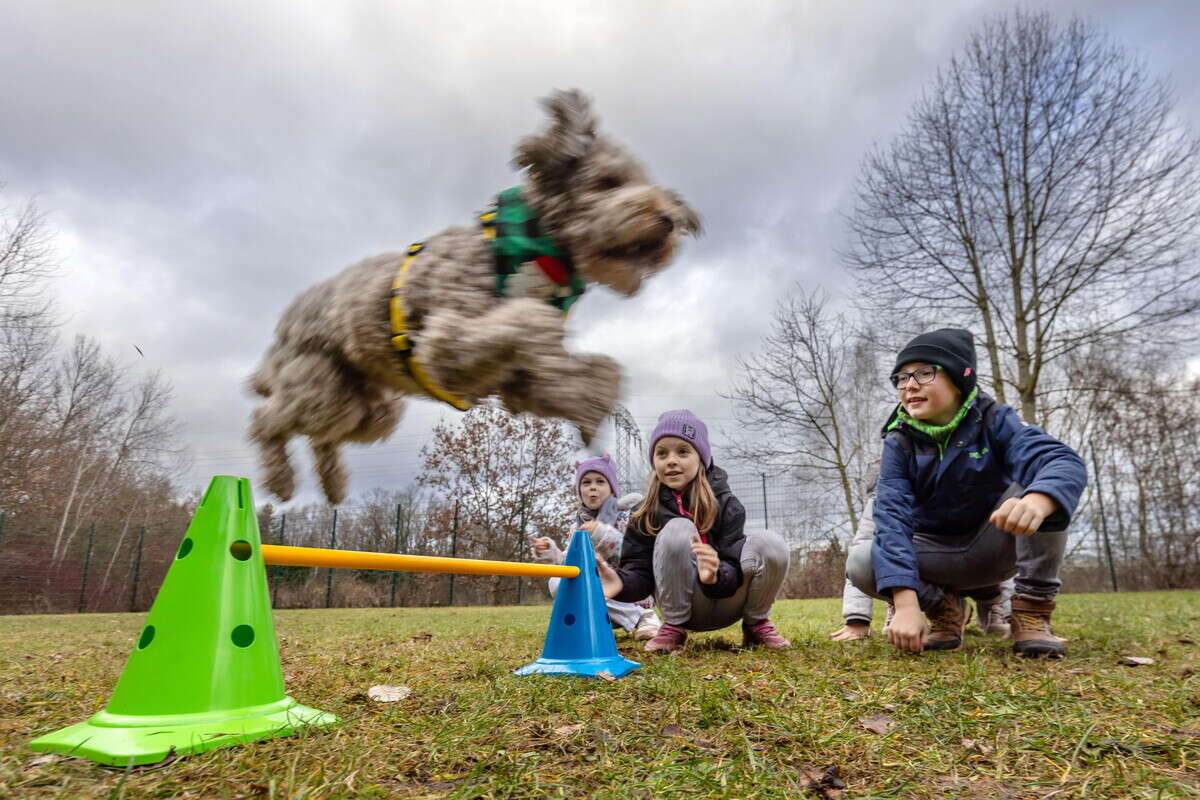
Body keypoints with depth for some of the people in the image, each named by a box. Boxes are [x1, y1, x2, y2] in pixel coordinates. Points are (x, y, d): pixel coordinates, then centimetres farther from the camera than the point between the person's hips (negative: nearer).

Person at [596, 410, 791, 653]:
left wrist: (715, 575, -41)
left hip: (728, 601, 1)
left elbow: (733, 571, -16)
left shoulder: (725, 504, -7)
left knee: (770, 543, -27)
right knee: (678, 529, -28)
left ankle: (756, 624, 1)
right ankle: (674, 627, -11)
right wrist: (621, 581, -36)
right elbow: (640, 570, -11)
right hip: (685, 605, -1)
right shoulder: (645, 514, -4)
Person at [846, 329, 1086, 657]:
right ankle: (944, 606, 1)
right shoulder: (899, 443, -15)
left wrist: (1036, 502, -61)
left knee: (1040, 489, -28)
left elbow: (1064, 462, -35)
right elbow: (892, 517, -27)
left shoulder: (993, 421, -16)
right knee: (861, 562, -27)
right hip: (937, 554, 1)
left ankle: (1032, 611, -16)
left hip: (995, 545, -1)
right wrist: (906, 603, -41)